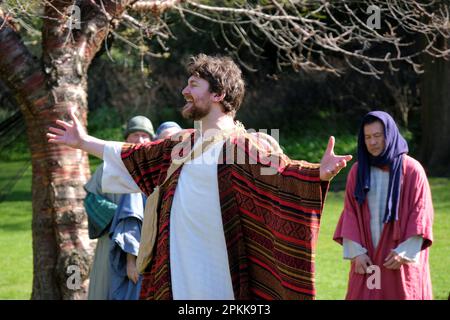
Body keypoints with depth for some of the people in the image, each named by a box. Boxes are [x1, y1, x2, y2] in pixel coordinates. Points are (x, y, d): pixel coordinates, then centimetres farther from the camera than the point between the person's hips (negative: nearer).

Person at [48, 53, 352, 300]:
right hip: (177, 273, 8)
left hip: (218, 278, -8)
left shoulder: (245, 145, -9)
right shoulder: (183, 144, 16)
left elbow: (279, 170, -25)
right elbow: (134, 156, 30)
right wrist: (84, 141, 37)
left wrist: (319, 172, -45)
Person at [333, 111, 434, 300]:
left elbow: (421, 213, -5)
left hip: (401, 256, -3)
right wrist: (356, 252, -6)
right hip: (367, 256, 3)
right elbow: (350, 213, 5)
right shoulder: (358, 171, 6)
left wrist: (404, 252, -12)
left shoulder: (412, 170, -4)